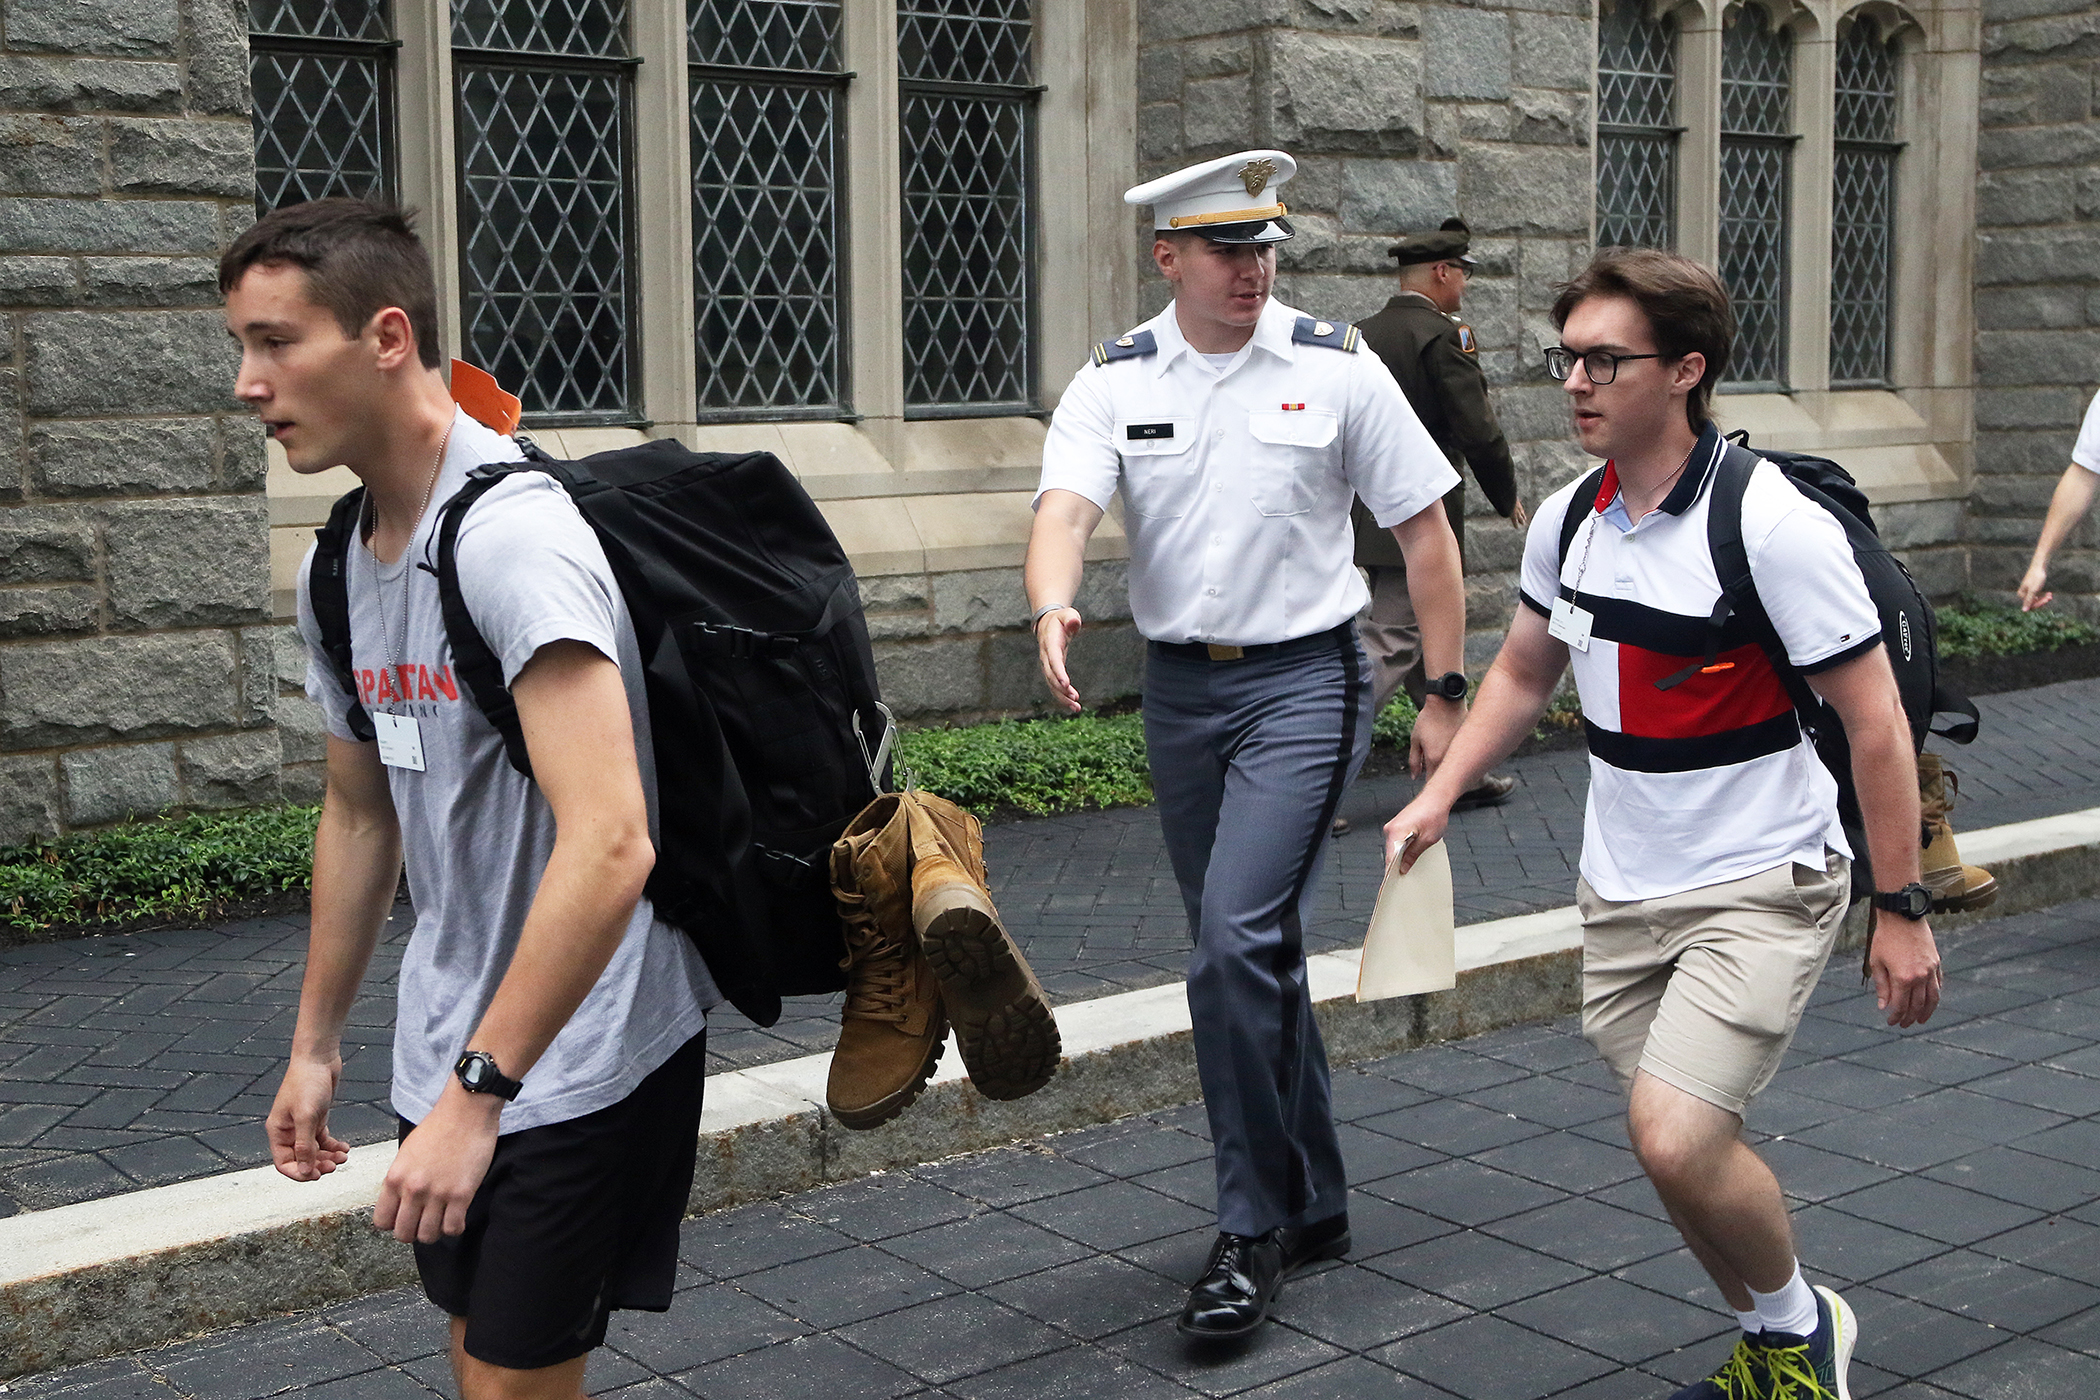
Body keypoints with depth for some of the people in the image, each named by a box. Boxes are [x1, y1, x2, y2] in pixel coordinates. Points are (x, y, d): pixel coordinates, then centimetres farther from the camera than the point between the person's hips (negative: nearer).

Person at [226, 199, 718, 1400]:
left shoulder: (510, 535, -23)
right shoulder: (337, 568, 5)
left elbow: (610, 846, -32)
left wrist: (477, 1091, -29)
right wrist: (316, 1044, 20)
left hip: (582, 1059, -8)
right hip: (453, 1056, 8)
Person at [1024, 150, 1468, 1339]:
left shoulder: (1335, 368, -4)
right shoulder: (1114, 382, 2)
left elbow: (1424, 528, 0)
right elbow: (1068, 509, -15)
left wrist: (1446, 694, -3)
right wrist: (1054, 608, -37)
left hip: (1305, 681, -4)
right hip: (1180, 689, 4)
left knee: (1239, 942, -17)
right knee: (1253, 955, 13)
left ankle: (1255, 1231, -4)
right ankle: (1315, 1207, 29)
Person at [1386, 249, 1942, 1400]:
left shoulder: (1774, 523, -18)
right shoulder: (1567, 520, 2)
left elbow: (1875, 721, -15)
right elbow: (1522, 673, 19)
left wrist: (1900, 908, -15)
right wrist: (1438, 798, 11)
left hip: (1762, 885, -6)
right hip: (1621, 886, 7)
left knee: (1676, 1139, -18)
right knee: (1681, 1147, 12)